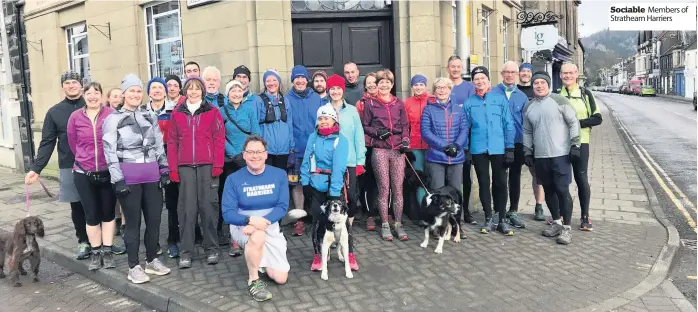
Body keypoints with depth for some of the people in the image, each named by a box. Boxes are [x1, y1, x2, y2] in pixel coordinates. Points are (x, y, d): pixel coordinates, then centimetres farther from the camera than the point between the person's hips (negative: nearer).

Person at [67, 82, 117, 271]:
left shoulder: (111, 115, -9)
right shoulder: (75, 117, -2)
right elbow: (73, 143, 9)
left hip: (108, 173, -1)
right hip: (84, 174, 1)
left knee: (108, 212, 9)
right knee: (91, 214, 8)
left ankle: (107, 251, 20)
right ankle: (96, 253, 21)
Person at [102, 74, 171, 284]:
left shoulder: (149, 116, 13)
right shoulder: (113, 119, 0)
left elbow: (159, 146, 15)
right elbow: (110, 151, -5)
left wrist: (164, 170, 7)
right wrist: (118, 179, -11)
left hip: (152, 176, 4)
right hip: (128, 177, -4)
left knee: (154, 219, 8)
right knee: (133, 222, 2)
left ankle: (152, 260, 24)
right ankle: (133, 266, 14)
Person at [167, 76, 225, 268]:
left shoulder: (212, 111, 5)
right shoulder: (177, 114, 10)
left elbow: (219, 139, 1)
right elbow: (172, 142, 9)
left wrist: (218, 165, -7)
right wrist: (173, 168, 1)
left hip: (207, 166, -1)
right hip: (185, 167, 1)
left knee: (208, 206, 1)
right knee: (187, 208, 1)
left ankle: (212, 249, 12)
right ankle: (186, 252, 7)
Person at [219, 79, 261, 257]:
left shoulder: (249, 110, 7)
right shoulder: (221, 112, 5)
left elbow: (255, 134, 2)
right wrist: (235, 155, -10)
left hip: (249, 160, 1)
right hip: (230, 161, -1)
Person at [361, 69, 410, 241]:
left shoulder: (399, 104, 13)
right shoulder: (370, 104, 5)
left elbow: (405, 125, 15)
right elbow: (364, 126, 7)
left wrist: (405, 140, -2)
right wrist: (377, 132, -10)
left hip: (398, 150, 2)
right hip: (379, 150, -2)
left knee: (398, 188, 1)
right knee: (384, 188, 0)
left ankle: (398, 224, 11)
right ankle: (385, 225, 10)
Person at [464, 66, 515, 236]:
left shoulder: (500, 99, 2)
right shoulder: (468, 103, 3)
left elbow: (509, 124, 1)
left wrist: (510, 148, -4)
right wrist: (465, 150, -1)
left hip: (499, 148, 0)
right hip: (478, 150, 1)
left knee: (500, 183, 6)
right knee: (484, 184, 9)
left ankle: (502, 220, 17)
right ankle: (489, 219, 20)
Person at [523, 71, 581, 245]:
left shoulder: (559, 101, -3)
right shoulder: (529, 108, 10)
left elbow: (573, 122, -3)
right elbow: (527, 132, 17)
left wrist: (575, 145, -8)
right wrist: (527, 152, 11)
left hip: (560, 155, -5)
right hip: (540, 157, 5)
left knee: (562, 190, -5)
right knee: (549, 190, 12)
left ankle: (566, 228, 3)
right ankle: (557, 222, 26)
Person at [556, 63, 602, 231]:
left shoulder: (585, 94, 1)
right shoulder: (556, 95, 9)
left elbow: (597, 118, -2)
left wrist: (577, 123, -16)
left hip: (580, 142, -3)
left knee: (581, 178, 0)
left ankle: (585, 217, 11)